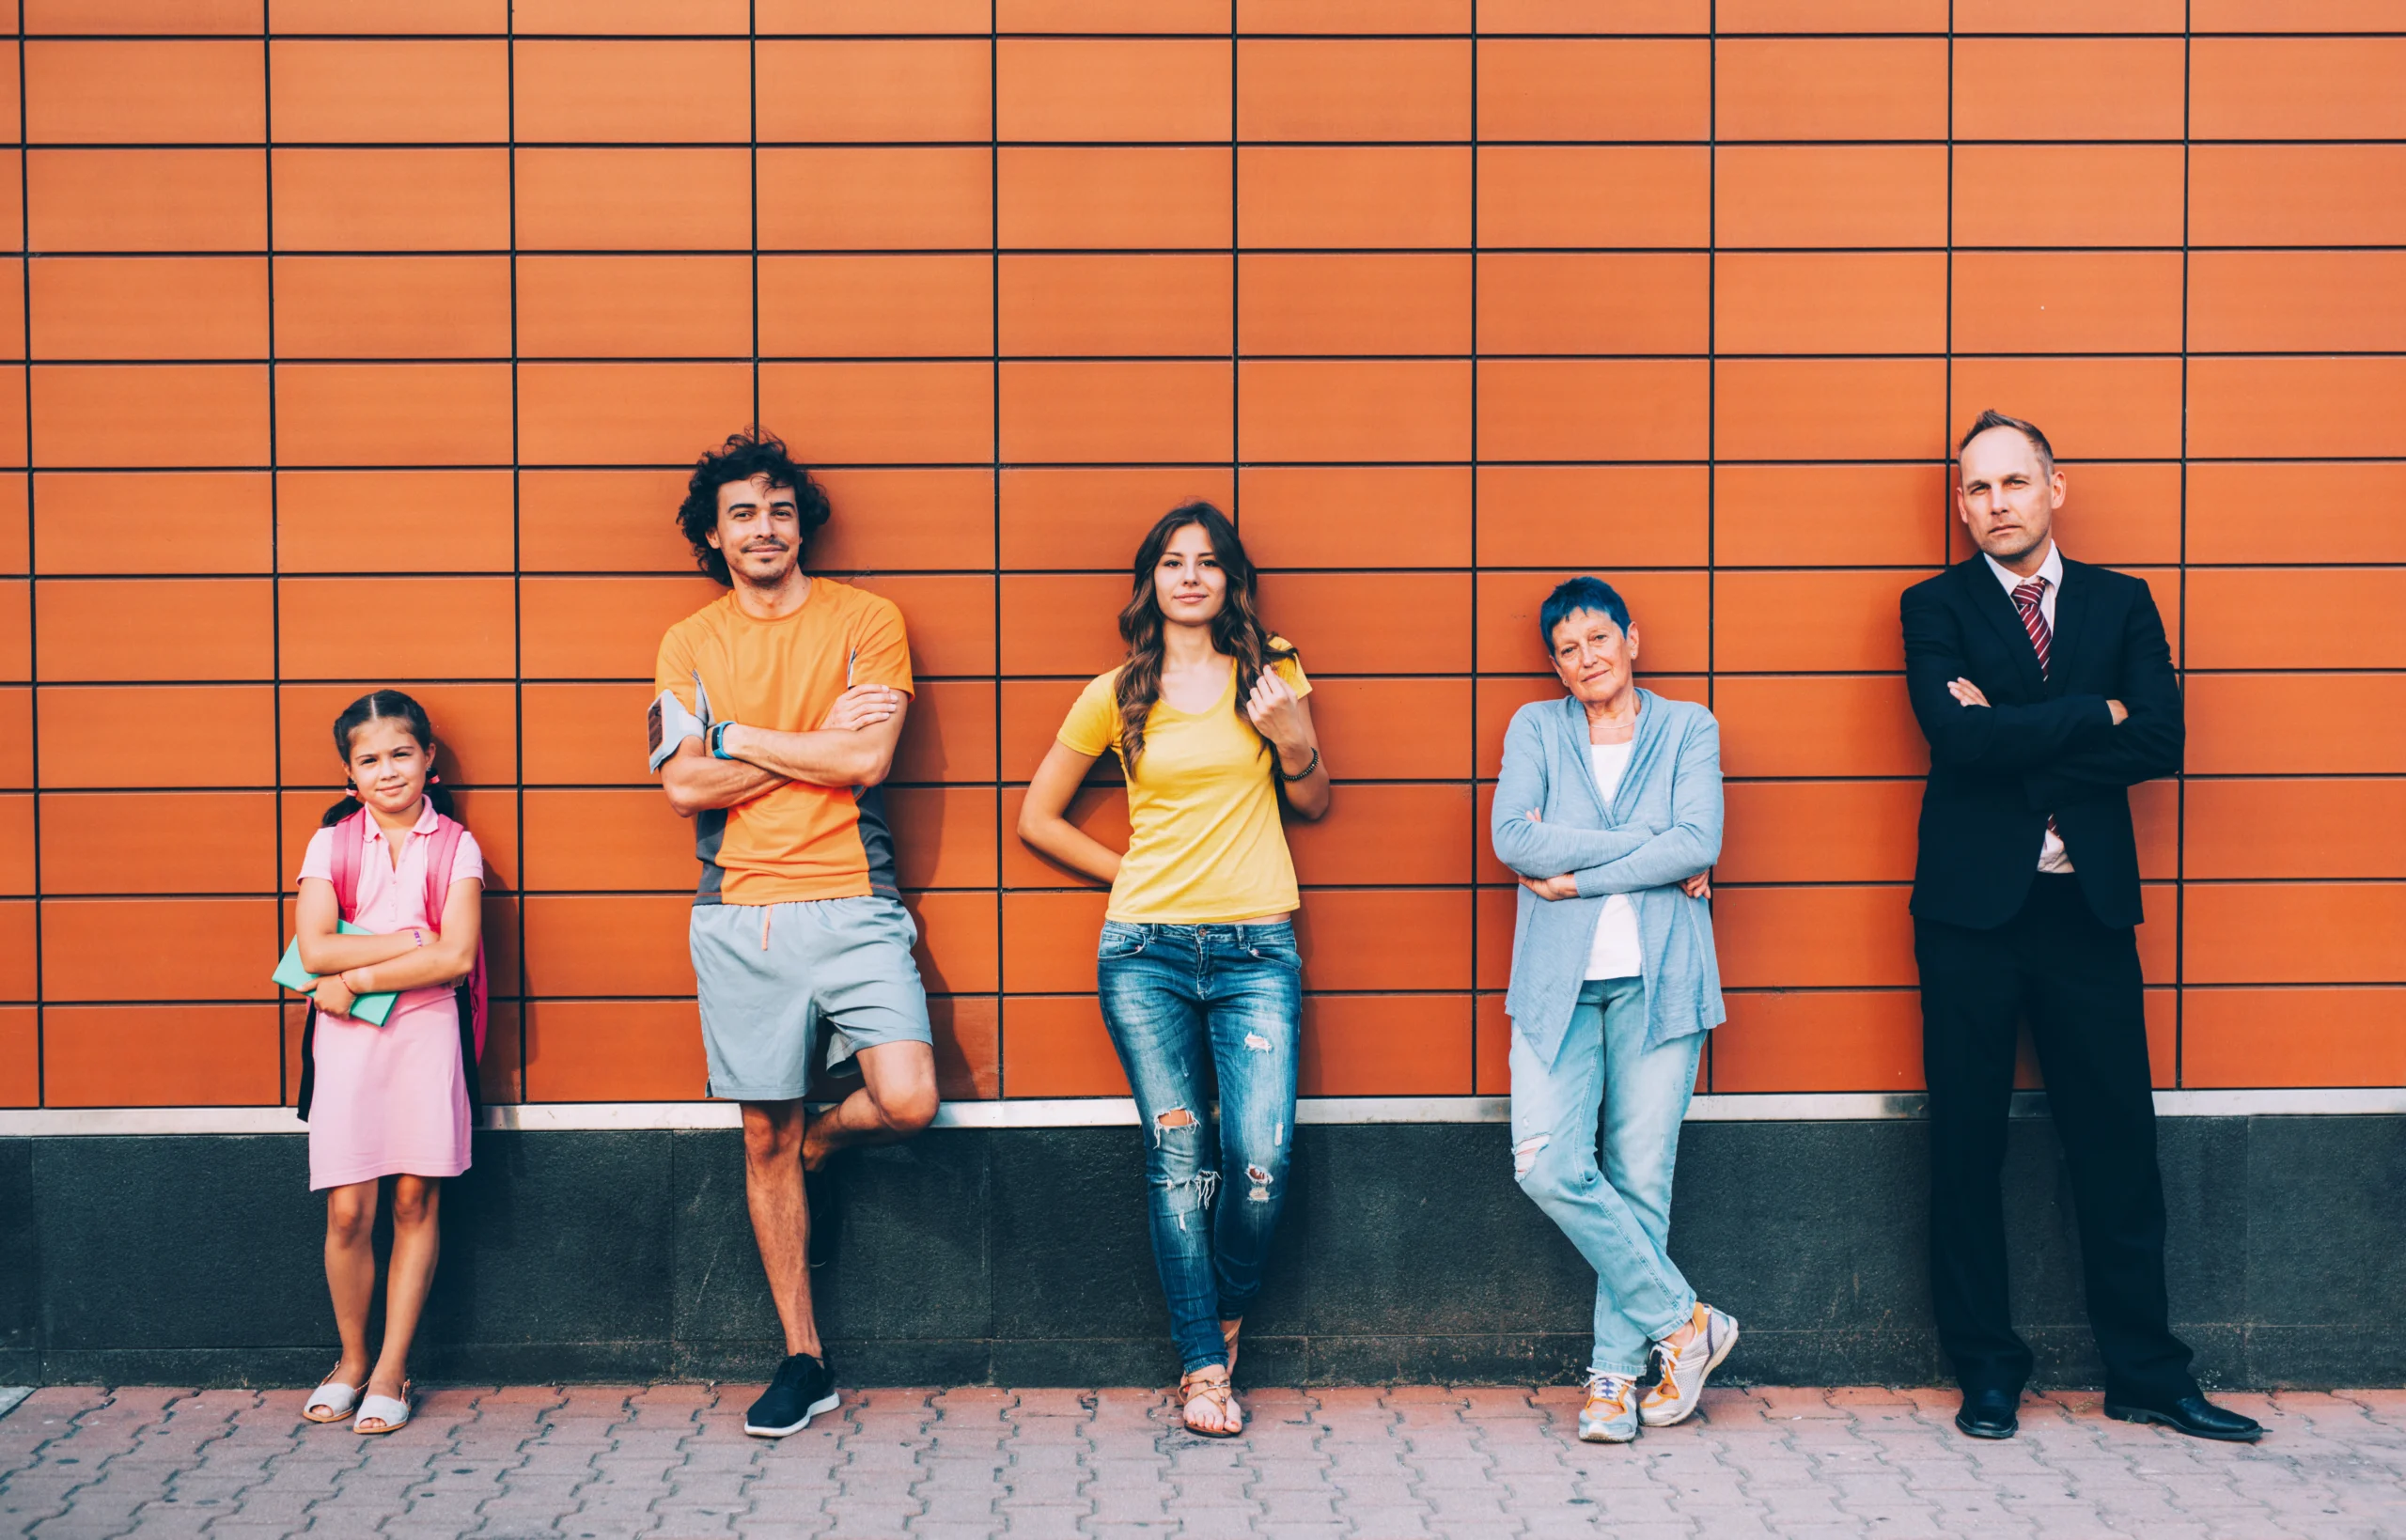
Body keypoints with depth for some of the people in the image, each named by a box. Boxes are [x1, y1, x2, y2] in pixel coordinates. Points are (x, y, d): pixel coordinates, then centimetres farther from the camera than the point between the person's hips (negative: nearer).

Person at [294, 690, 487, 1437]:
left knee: (415, 1201, 2)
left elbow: (456, 956, -9)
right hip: (345, 1035, 1)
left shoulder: (455, 846, 2)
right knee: (348, 1211, -1)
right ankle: (351, 1359, 19)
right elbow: (314, 948, -7)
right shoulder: (332, 842, 5)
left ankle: (392, 1369, 13)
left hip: (427, 1029, 0)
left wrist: (360, 977, -10)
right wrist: (408, 941, -11)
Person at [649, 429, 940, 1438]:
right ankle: (803, 1361, 18)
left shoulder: (866, 620, 3)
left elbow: (867, 761, -10)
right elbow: (685, 785, -3)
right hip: (739, 918, 2)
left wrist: (737, 736, -5)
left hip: (852, 907, -1)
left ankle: (814, 1147, 22)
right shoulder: (688, 644, 9)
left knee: (907, 1103, -16)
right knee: (764, 1138, 6)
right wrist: (819, 740, -7)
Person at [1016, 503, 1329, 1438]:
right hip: (1146, 949, 0)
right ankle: (1202, 1365, 8)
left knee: (1260, 1163, -10)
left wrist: (1296, 745, -3)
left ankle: (1225, 1320, 18)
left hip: (1256, 949, 0)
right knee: (1178, 1157, -4)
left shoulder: (1272, 672, 9)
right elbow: (1038, 817, 15)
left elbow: (1314, 805, 17)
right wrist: (1133, 876, 8)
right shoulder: (1117, 695, 8)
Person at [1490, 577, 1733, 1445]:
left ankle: (1615, 1373, 12)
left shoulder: (1689, 729, 11)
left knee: (1640, 1179, -1)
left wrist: (1577, 874, -7)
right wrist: (1648, 844, -6)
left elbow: (1700, 842, -5)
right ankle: (1683, 1321, 4)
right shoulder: (1535, 728, 13)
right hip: (1558, 981, 1)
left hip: (1657, 980, -1)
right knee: (1548, 1165, -13)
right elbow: (1512, 837, -4)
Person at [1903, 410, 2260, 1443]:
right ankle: (1987, 1373, 17)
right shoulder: (1935, 607, 4)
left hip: (2088, 904, 2)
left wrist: (2016, 735, -10)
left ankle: (2145, 1375, 19)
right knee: (1966, 1146, 4)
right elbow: (1959, 737, -13)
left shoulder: (2120, 602, 11)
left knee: (2117, 1145, 5)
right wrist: (2093, 714, -6)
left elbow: (2159, 744, -4)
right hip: (1972, 904, -1)